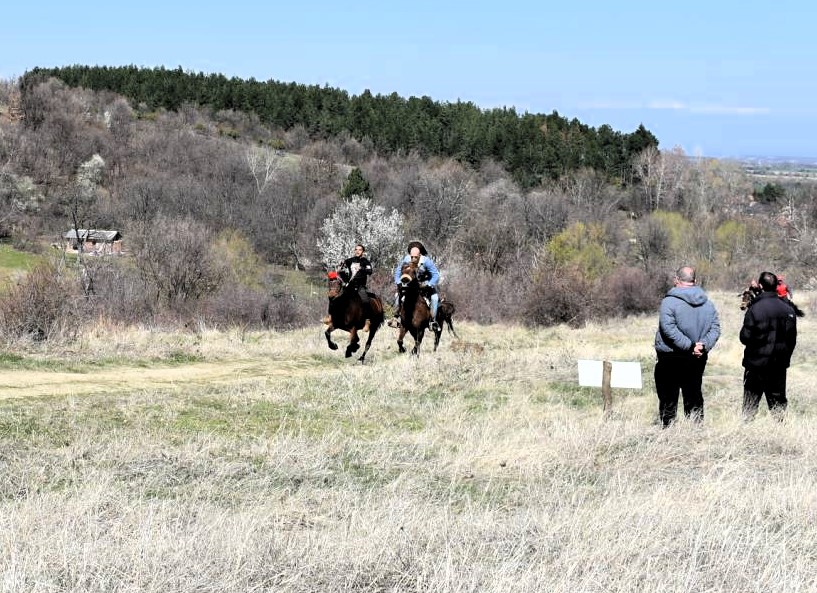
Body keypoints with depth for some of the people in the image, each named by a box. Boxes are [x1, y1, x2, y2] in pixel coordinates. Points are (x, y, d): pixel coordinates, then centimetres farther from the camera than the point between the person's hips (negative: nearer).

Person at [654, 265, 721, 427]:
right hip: (698, 359, 5)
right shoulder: (707, 303, 5)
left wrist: (690, 346, -20)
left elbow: (668, 329, -21)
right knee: (694, 397, 14)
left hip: (671, 359, -5)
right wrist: (704, 346, -8)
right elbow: (715, 328, 1)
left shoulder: (669, 301, -12)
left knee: (668, 397, 2)